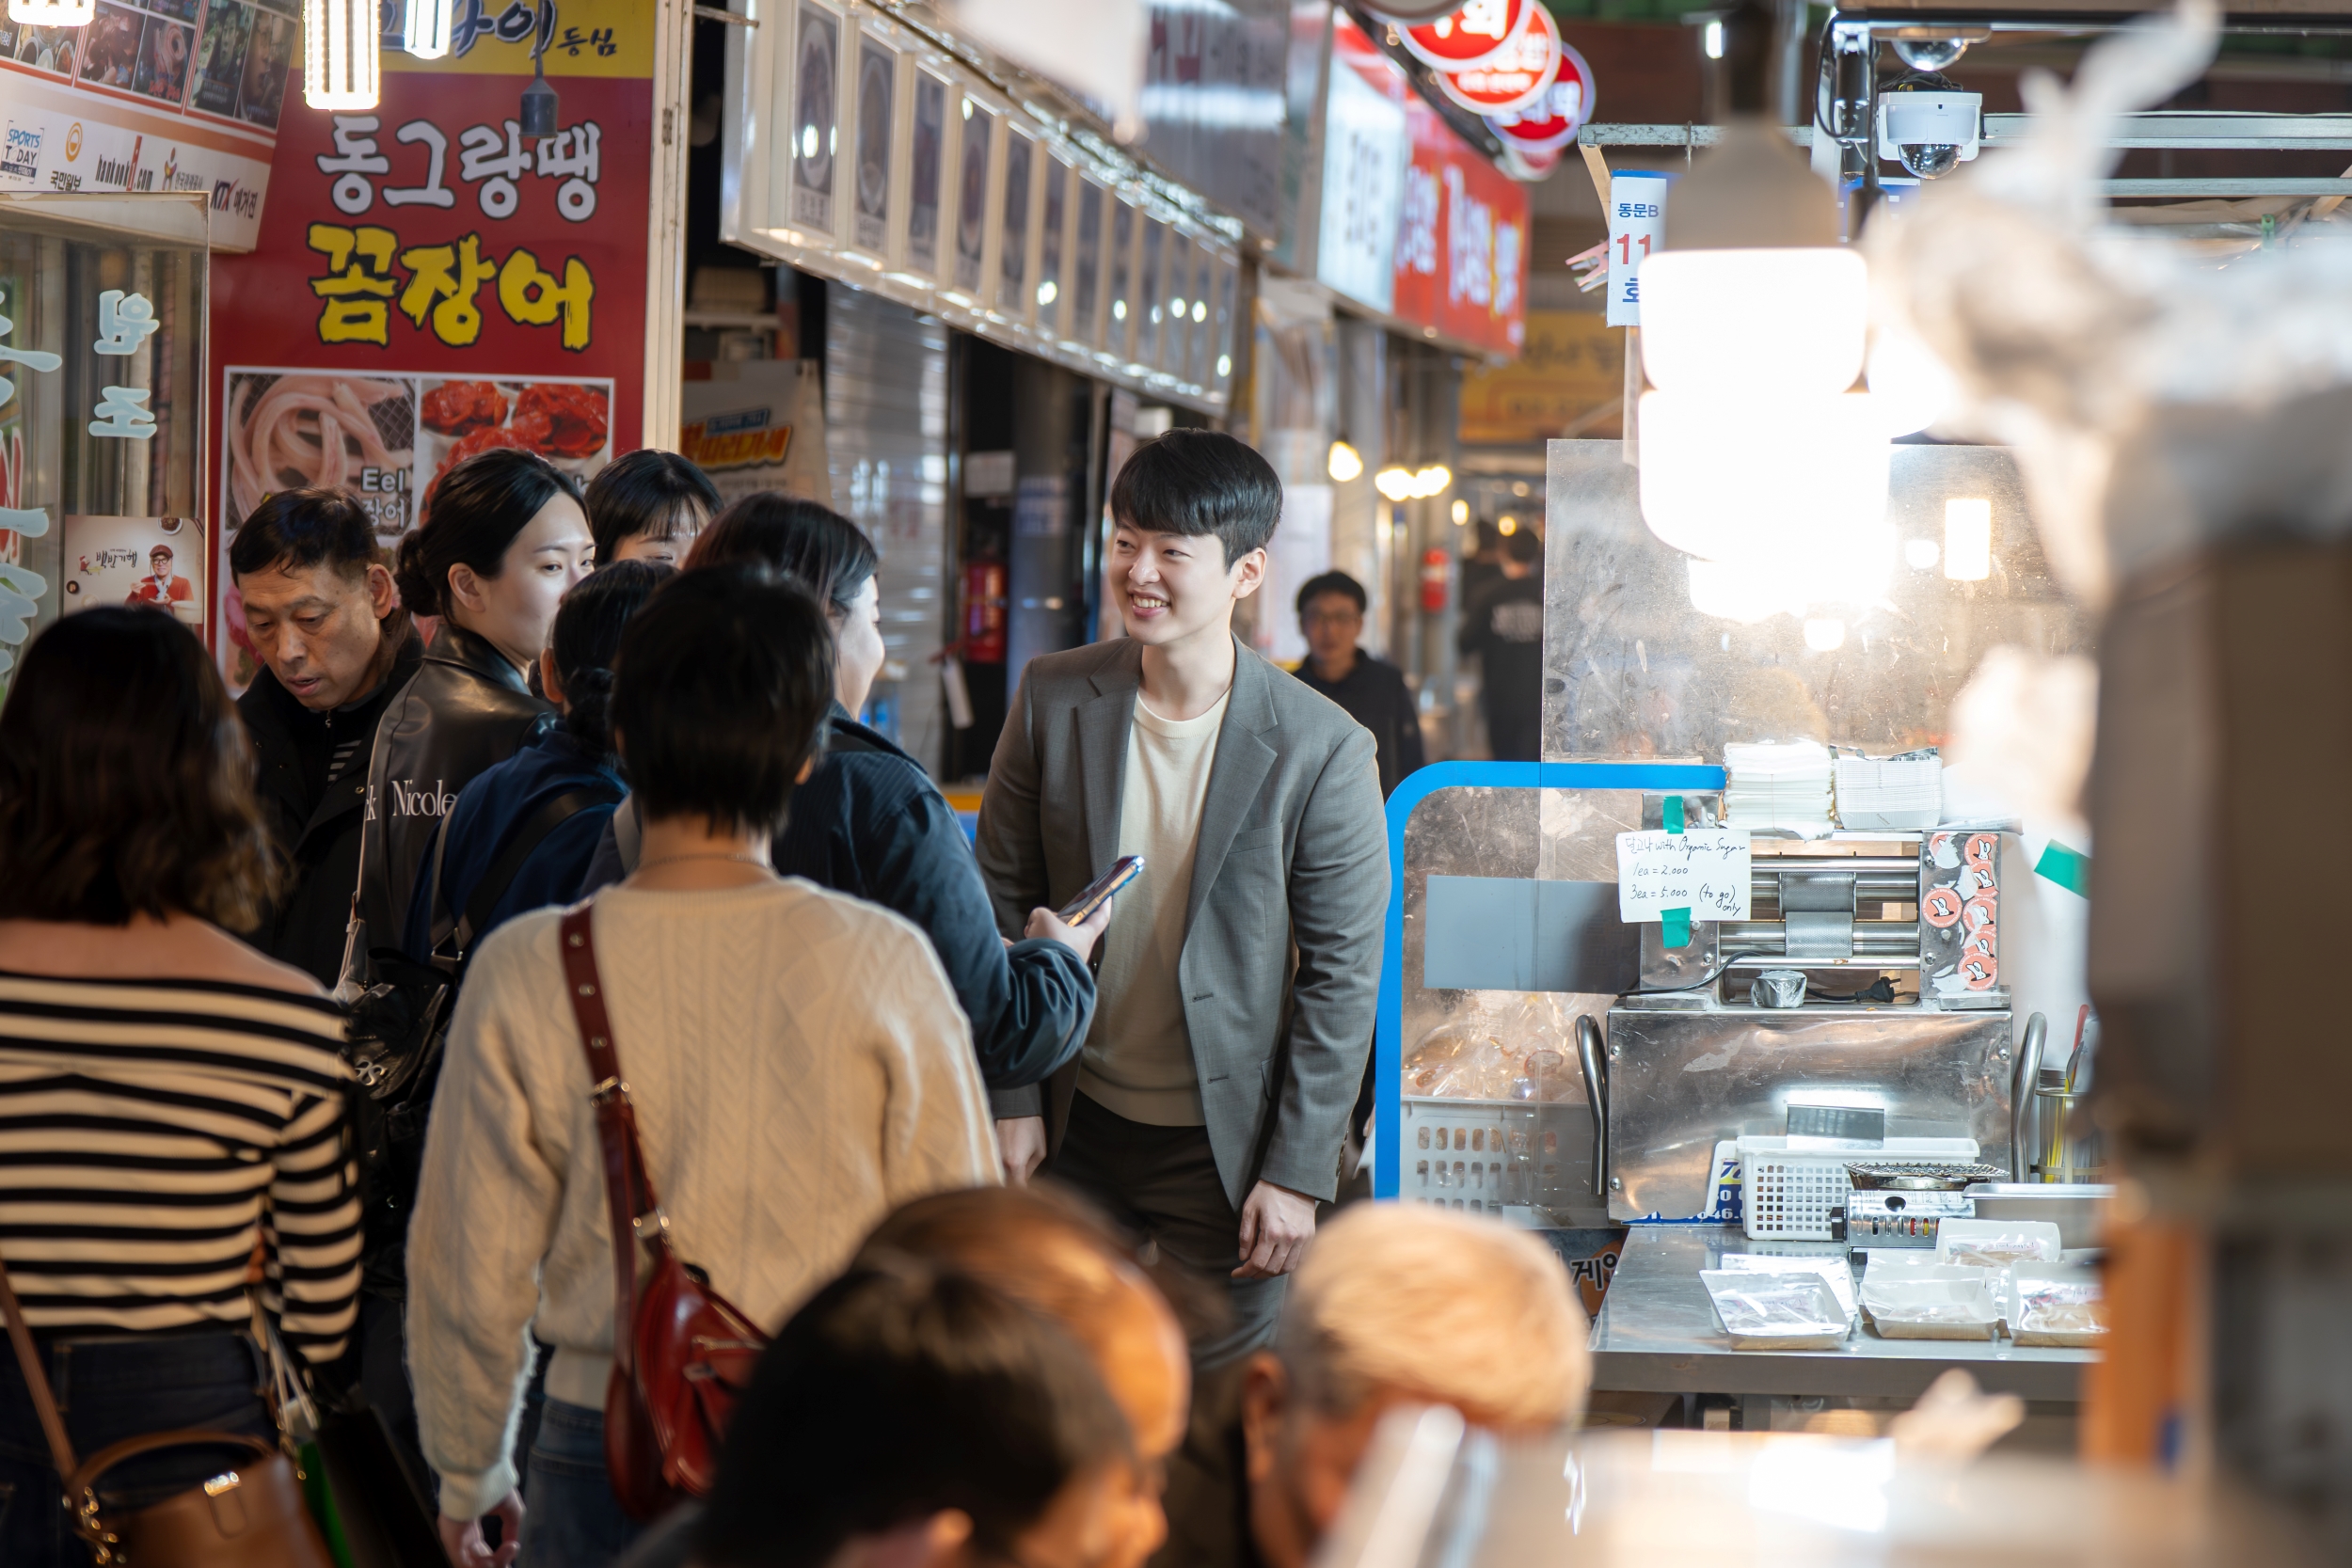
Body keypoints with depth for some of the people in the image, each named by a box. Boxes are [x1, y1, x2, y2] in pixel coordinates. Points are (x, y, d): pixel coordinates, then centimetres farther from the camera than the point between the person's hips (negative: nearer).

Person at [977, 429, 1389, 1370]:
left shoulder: (1322, 748, -13)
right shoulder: (1054, 698, -4)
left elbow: (1343, 972, -9)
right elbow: (1002, 904, 4)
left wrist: (1298, 1173, -10)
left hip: (1224, 1140, -3)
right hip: (1078, 1123, 3)